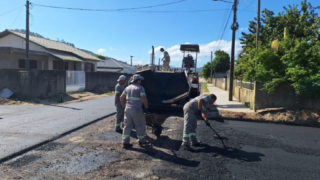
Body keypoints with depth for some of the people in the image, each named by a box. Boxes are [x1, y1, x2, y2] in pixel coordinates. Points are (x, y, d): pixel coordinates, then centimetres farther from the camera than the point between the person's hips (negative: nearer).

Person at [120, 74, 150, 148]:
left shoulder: (128, 88, 15)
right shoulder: (140, 88, -6)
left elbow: (121, 98, 17)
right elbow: (144, 99, -17)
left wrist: (124, 106, 23)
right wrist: (147, 108, -7)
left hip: (127, 109, 6)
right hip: (136, 110, -6)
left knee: (127, 126, 11)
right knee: (140, 125, 9)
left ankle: (125, 142, 11)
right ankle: (142, 141, 19)